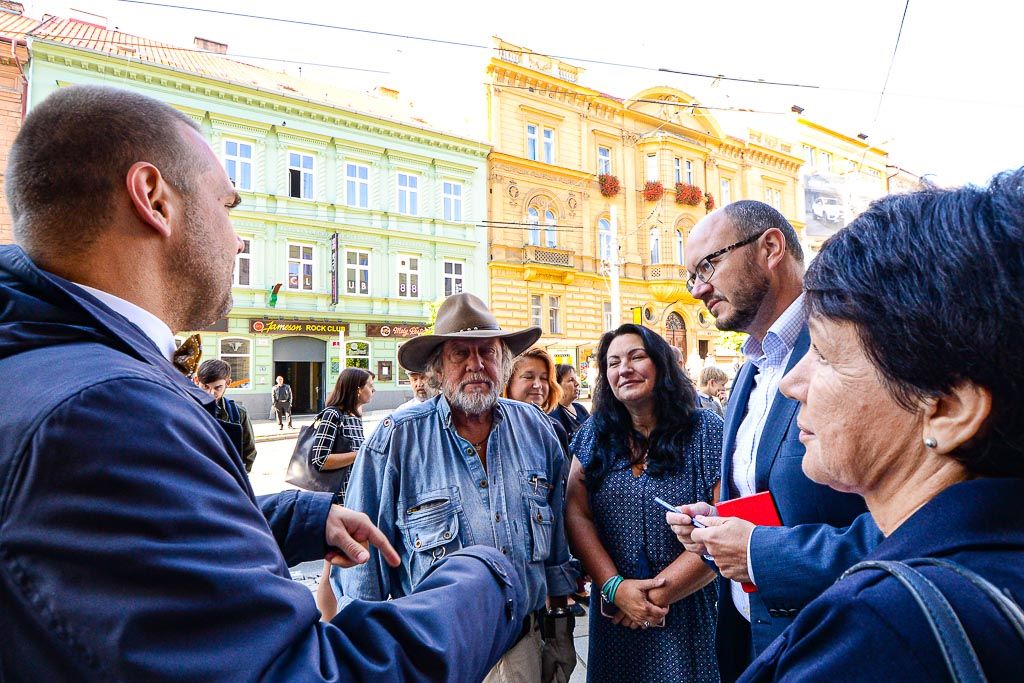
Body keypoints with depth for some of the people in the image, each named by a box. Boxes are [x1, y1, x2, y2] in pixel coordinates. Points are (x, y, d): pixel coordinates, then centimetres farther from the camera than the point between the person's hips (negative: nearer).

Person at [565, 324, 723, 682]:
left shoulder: (706, 431, -11)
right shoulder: (594, 434, -1)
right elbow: (576, 514, -5)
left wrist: (658, 593, -16)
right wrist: (615, 586, -16)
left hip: (687, 614, -2)